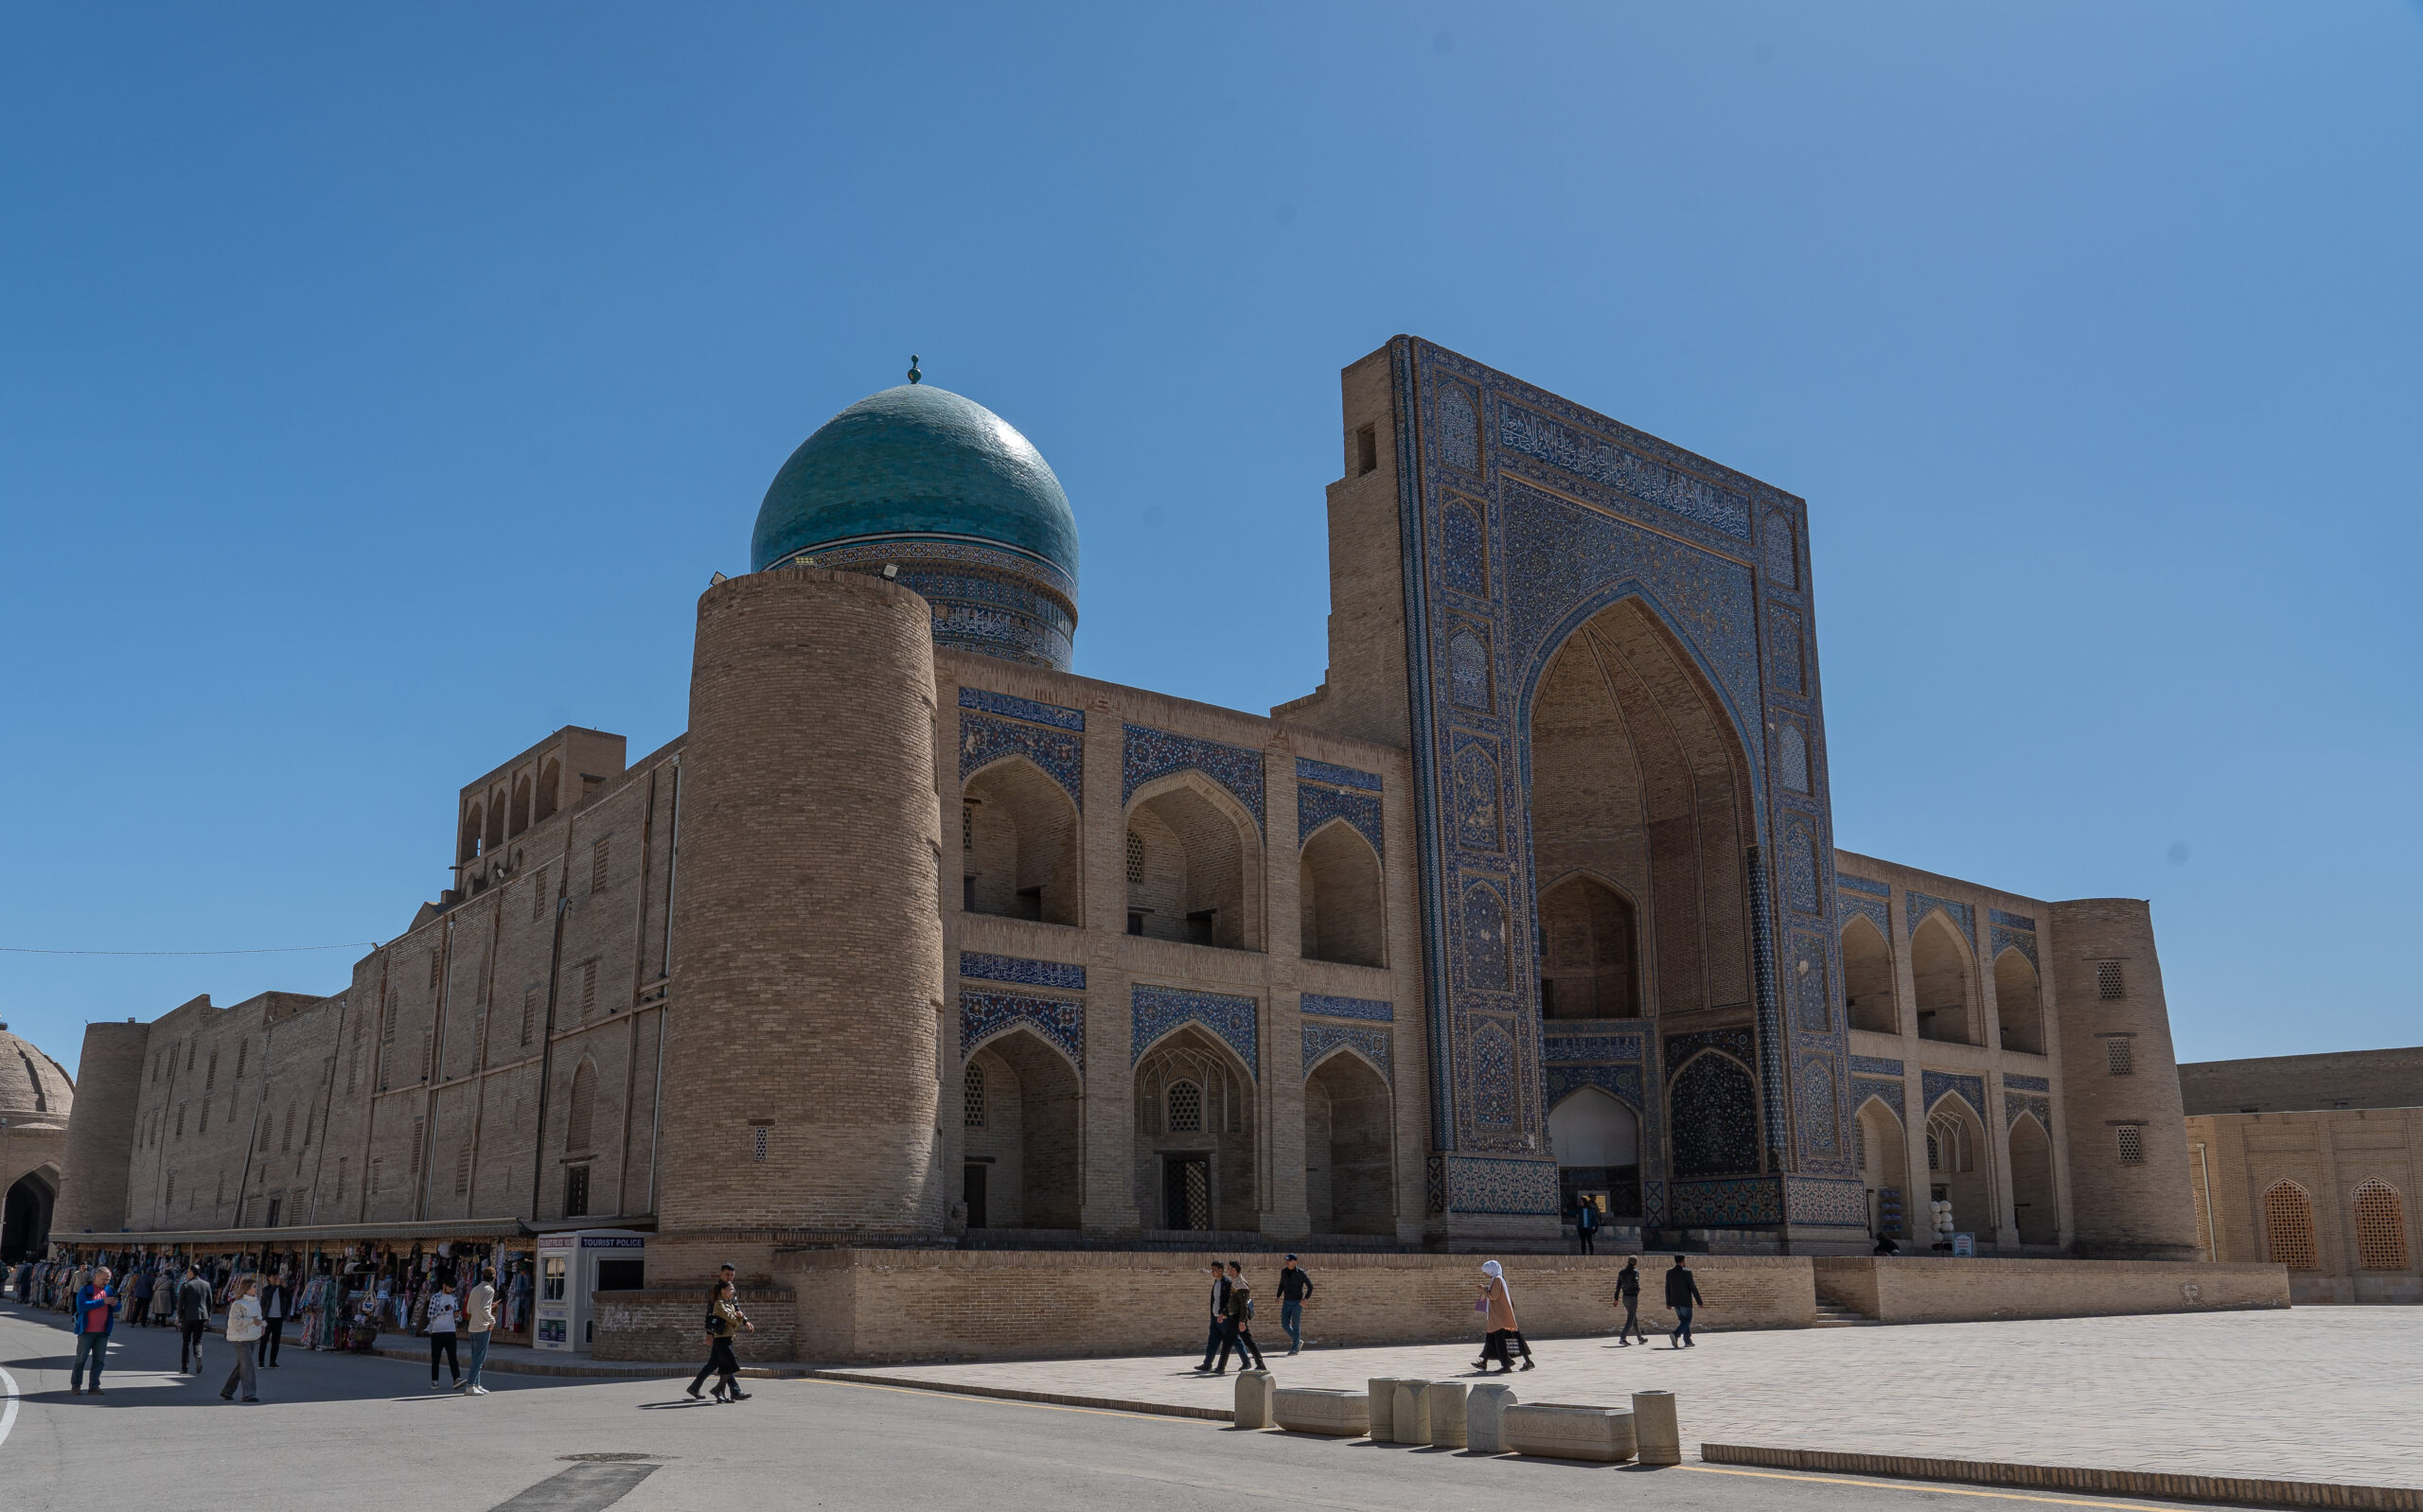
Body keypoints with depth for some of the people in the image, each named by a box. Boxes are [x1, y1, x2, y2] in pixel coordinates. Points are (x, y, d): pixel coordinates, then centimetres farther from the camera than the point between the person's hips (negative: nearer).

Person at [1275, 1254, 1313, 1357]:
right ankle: (1298, 1341, 22)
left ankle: (1295, 1349, 3)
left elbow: (1310, 1287, -6)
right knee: (1285, 1324, 2)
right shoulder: (1284, 1271, 5)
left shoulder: (1301, 1273, -10)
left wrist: (1305, 1298, -20)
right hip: (1286, 1302, 5)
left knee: (1295, 1325, -5)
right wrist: (1278, 1296, 7)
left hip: (1297, 1302, -5)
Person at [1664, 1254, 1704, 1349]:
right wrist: (1699, 1301, -7)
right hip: (1685, 1301, -5)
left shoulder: (1669, 1272, 2)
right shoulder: (1687, 1272, -12)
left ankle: (1688, 1341, 16)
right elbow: (1693, 1288, -12)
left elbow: (1667, 1288, 6)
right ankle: (1675, 1335, -20)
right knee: (1686, 1320, 2)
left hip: (1675, 1302, 5)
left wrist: (1668, 1303, 12)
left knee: (1684, 1320, 17)